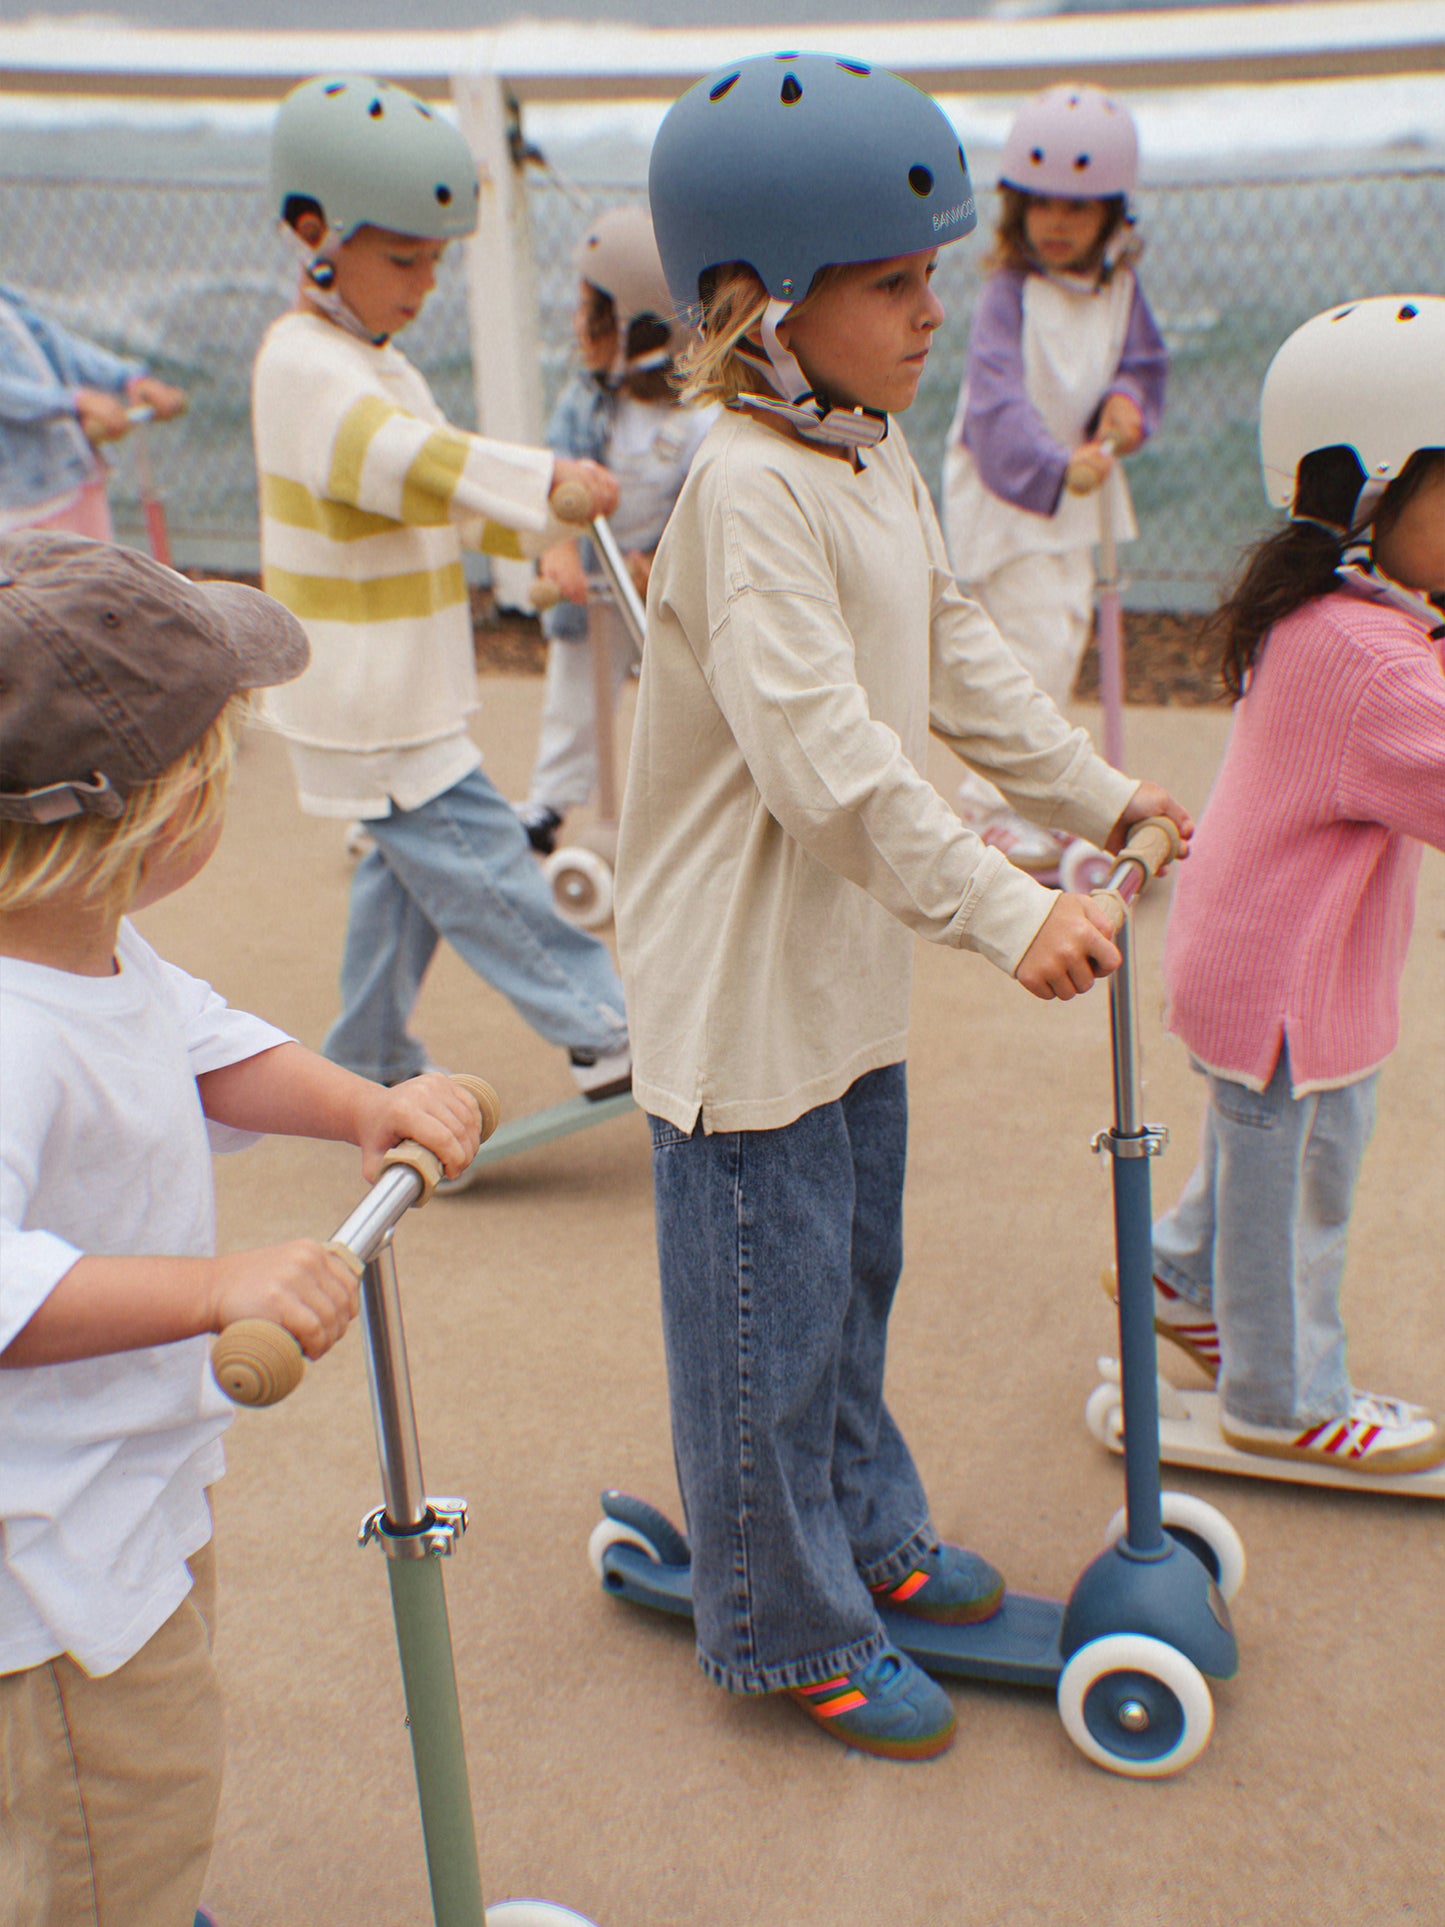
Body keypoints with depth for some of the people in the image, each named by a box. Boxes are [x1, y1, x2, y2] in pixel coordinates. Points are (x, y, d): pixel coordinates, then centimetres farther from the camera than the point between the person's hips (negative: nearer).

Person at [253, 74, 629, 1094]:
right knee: (481, 861, -7)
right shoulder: (306, 365, -18)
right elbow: (398, 458, -37)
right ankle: (602, 1032, -1)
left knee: (410, 865, 18)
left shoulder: (381, 365, 15)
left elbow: (446, 491, 17)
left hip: (398, 691, 11)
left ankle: (369, 1058, 30)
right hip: (368, 698, -10)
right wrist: (543, 479, -46)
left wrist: (546, 532, 1)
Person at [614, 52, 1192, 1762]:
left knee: (852, 1275, 24)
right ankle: (794, 1632, 27)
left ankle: (869, 1533, 45)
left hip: (851, 973, 10)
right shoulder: (749, 488, -25)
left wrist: (1096, 792, 19)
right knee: (770, 1314, 7)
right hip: (742, 991, -9)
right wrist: (1006, 913, -29)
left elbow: (956, 659, 18)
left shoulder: (879, 462, 7)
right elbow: (827, 756, -32)